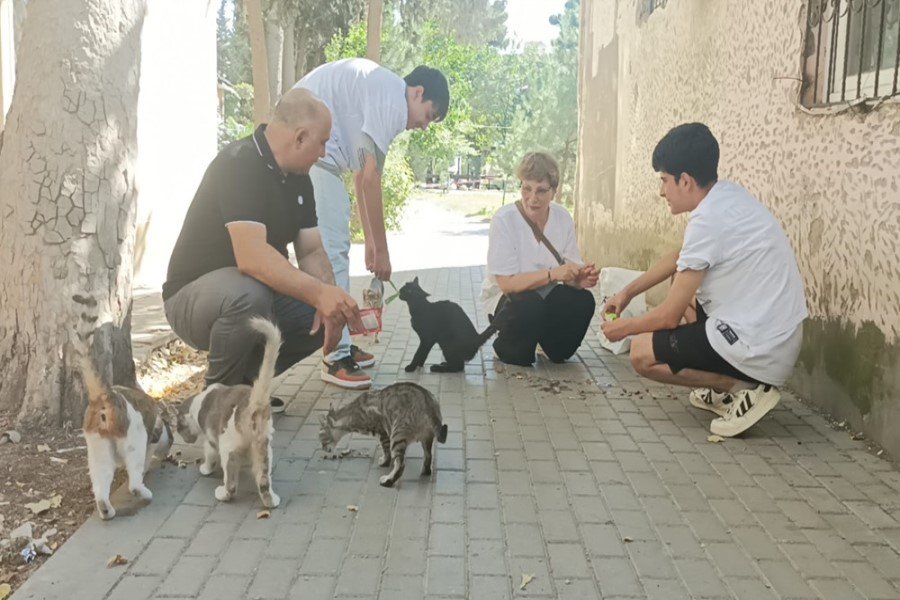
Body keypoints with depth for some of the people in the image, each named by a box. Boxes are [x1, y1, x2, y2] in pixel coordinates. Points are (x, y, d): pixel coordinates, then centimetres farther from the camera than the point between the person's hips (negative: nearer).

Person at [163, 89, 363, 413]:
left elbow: (311, 251, 1)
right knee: (249, 295, -39)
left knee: (330, 315, -8)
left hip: (261, 293, 8)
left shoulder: (297, 177, 5)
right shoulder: (240, 164, -23)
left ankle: (246, 377, 11)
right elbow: (252, 256, -36)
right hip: (193, 295, -8)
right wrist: (319, 293, -41)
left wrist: (330, 299, -18)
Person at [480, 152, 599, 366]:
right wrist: (553, 274, -36)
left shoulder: (563, 217, -5)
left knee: (583, 300, -24)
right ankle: (507, 350, -2)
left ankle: (556, 349, 9)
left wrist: (582, 278, -30)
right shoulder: (504, 219, -19)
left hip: (548, 297, 5)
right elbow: (507, 283, -25)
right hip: (506, 300, -4)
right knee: (530, 305, -36)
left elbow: (572, 270, -5)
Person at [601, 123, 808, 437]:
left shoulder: (708, 219, -21)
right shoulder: (729, 195, 6)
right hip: (781, 338, 9)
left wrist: (623, 328, 5)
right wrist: (628, 292, 24)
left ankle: (746, 389, -4)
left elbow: (669, 316, -14)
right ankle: (724, 389, 19)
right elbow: (680, 257, 23)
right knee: (684, 287, 26)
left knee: (642, 352, -2)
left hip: (760, 353, -9)